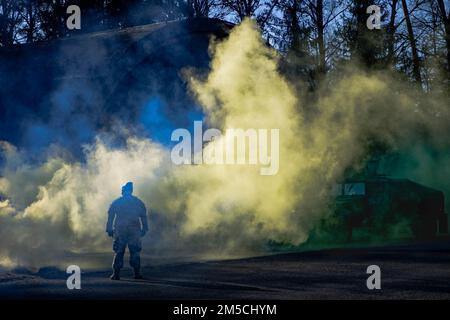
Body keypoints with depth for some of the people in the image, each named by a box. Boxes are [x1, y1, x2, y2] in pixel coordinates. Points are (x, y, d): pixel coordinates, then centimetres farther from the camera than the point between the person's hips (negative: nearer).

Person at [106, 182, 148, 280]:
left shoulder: (116, 203, 5)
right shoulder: (138, 202, 7)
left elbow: (110, 217, 3)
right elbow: (143, 217, 6)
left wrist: (109, 230, 6)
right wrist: (144, 229, 10)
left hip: (120, 232, 0)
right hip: (134, 232, 0)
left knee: (118, 253, 3)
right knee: (135, 252, 6)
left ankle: (116, 274, -3)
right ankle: (137, 274, 3)